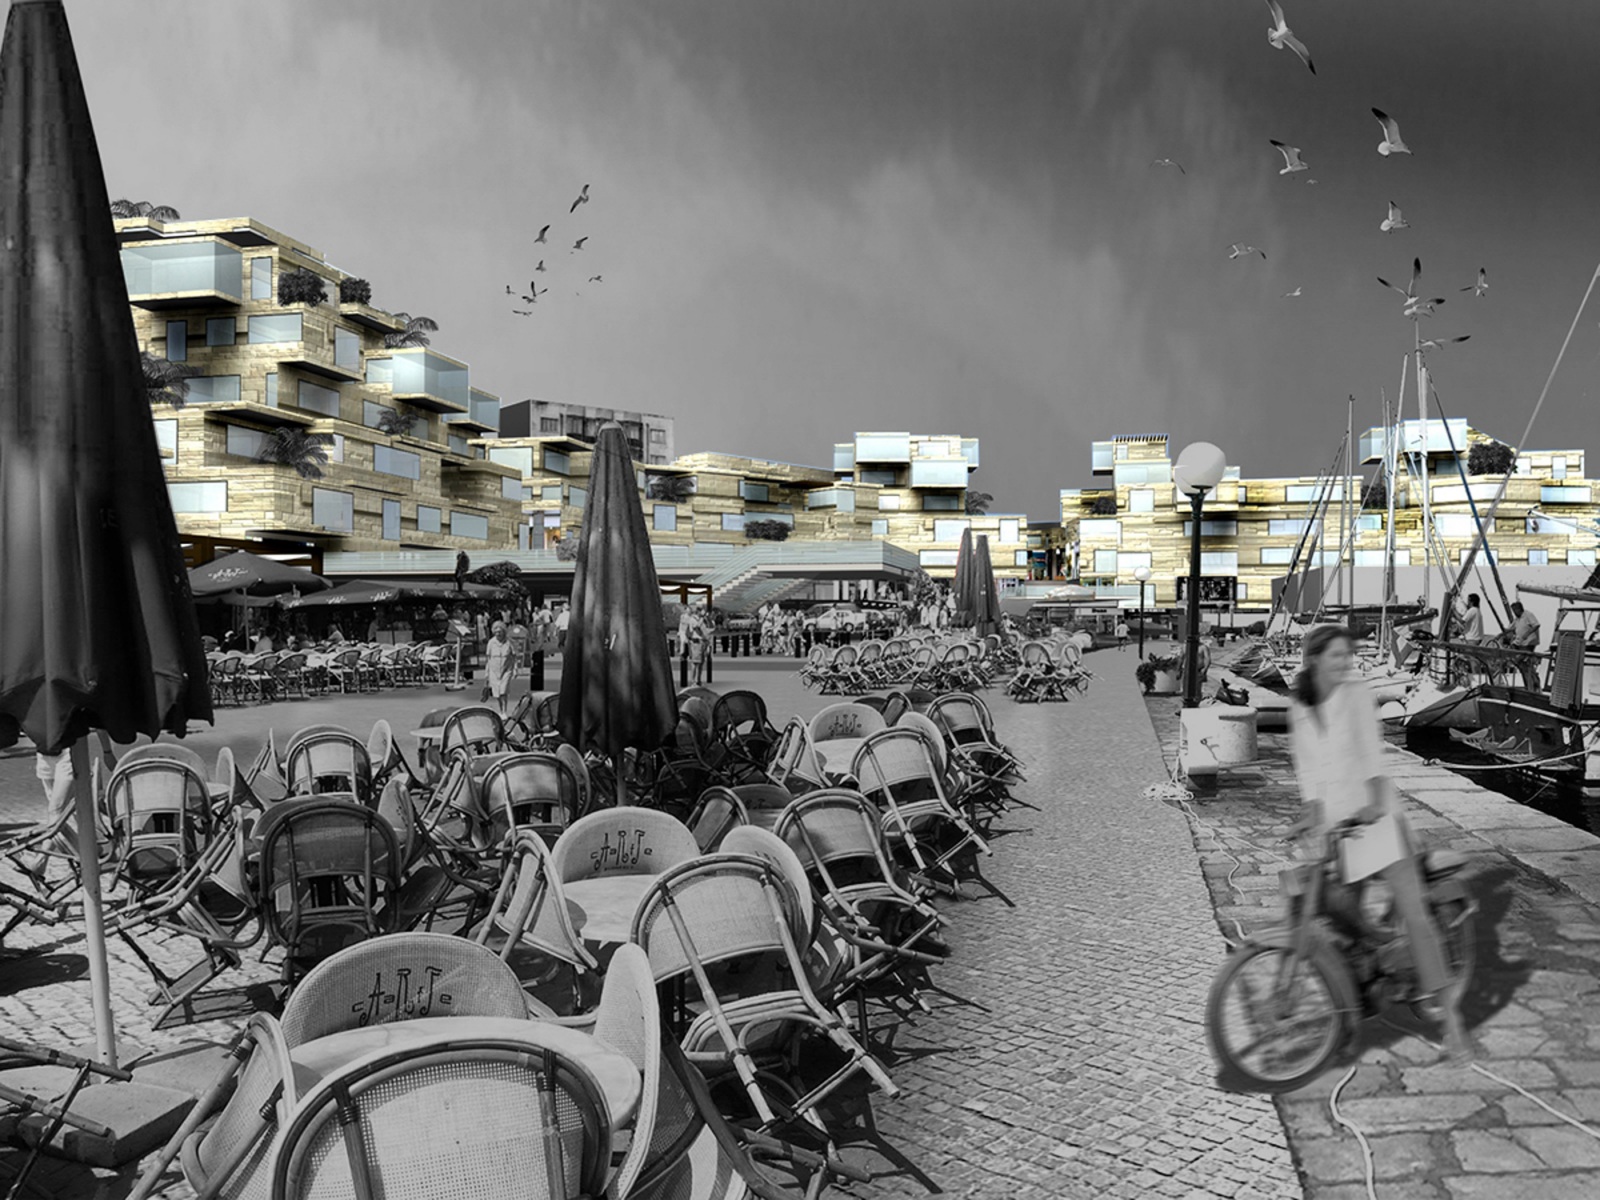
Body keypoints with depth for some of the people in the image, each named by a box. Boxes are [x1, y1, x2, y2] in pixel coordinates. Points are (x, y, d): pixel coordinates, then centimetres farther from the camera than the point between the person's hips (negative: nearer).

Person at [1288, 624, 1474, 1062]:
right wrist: (1314, 812, -6)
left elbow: (1370, 748, -16)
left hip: (1375, 813, -4)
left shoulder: (1356, 697, -4)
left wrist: (1375, 800, -29)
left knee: (1412, 909, -9)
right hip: (1333, 821, 4)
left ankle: (1446, 1008, -6)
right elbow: (1306, 766, 7)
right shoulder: (1298, 710, 9)